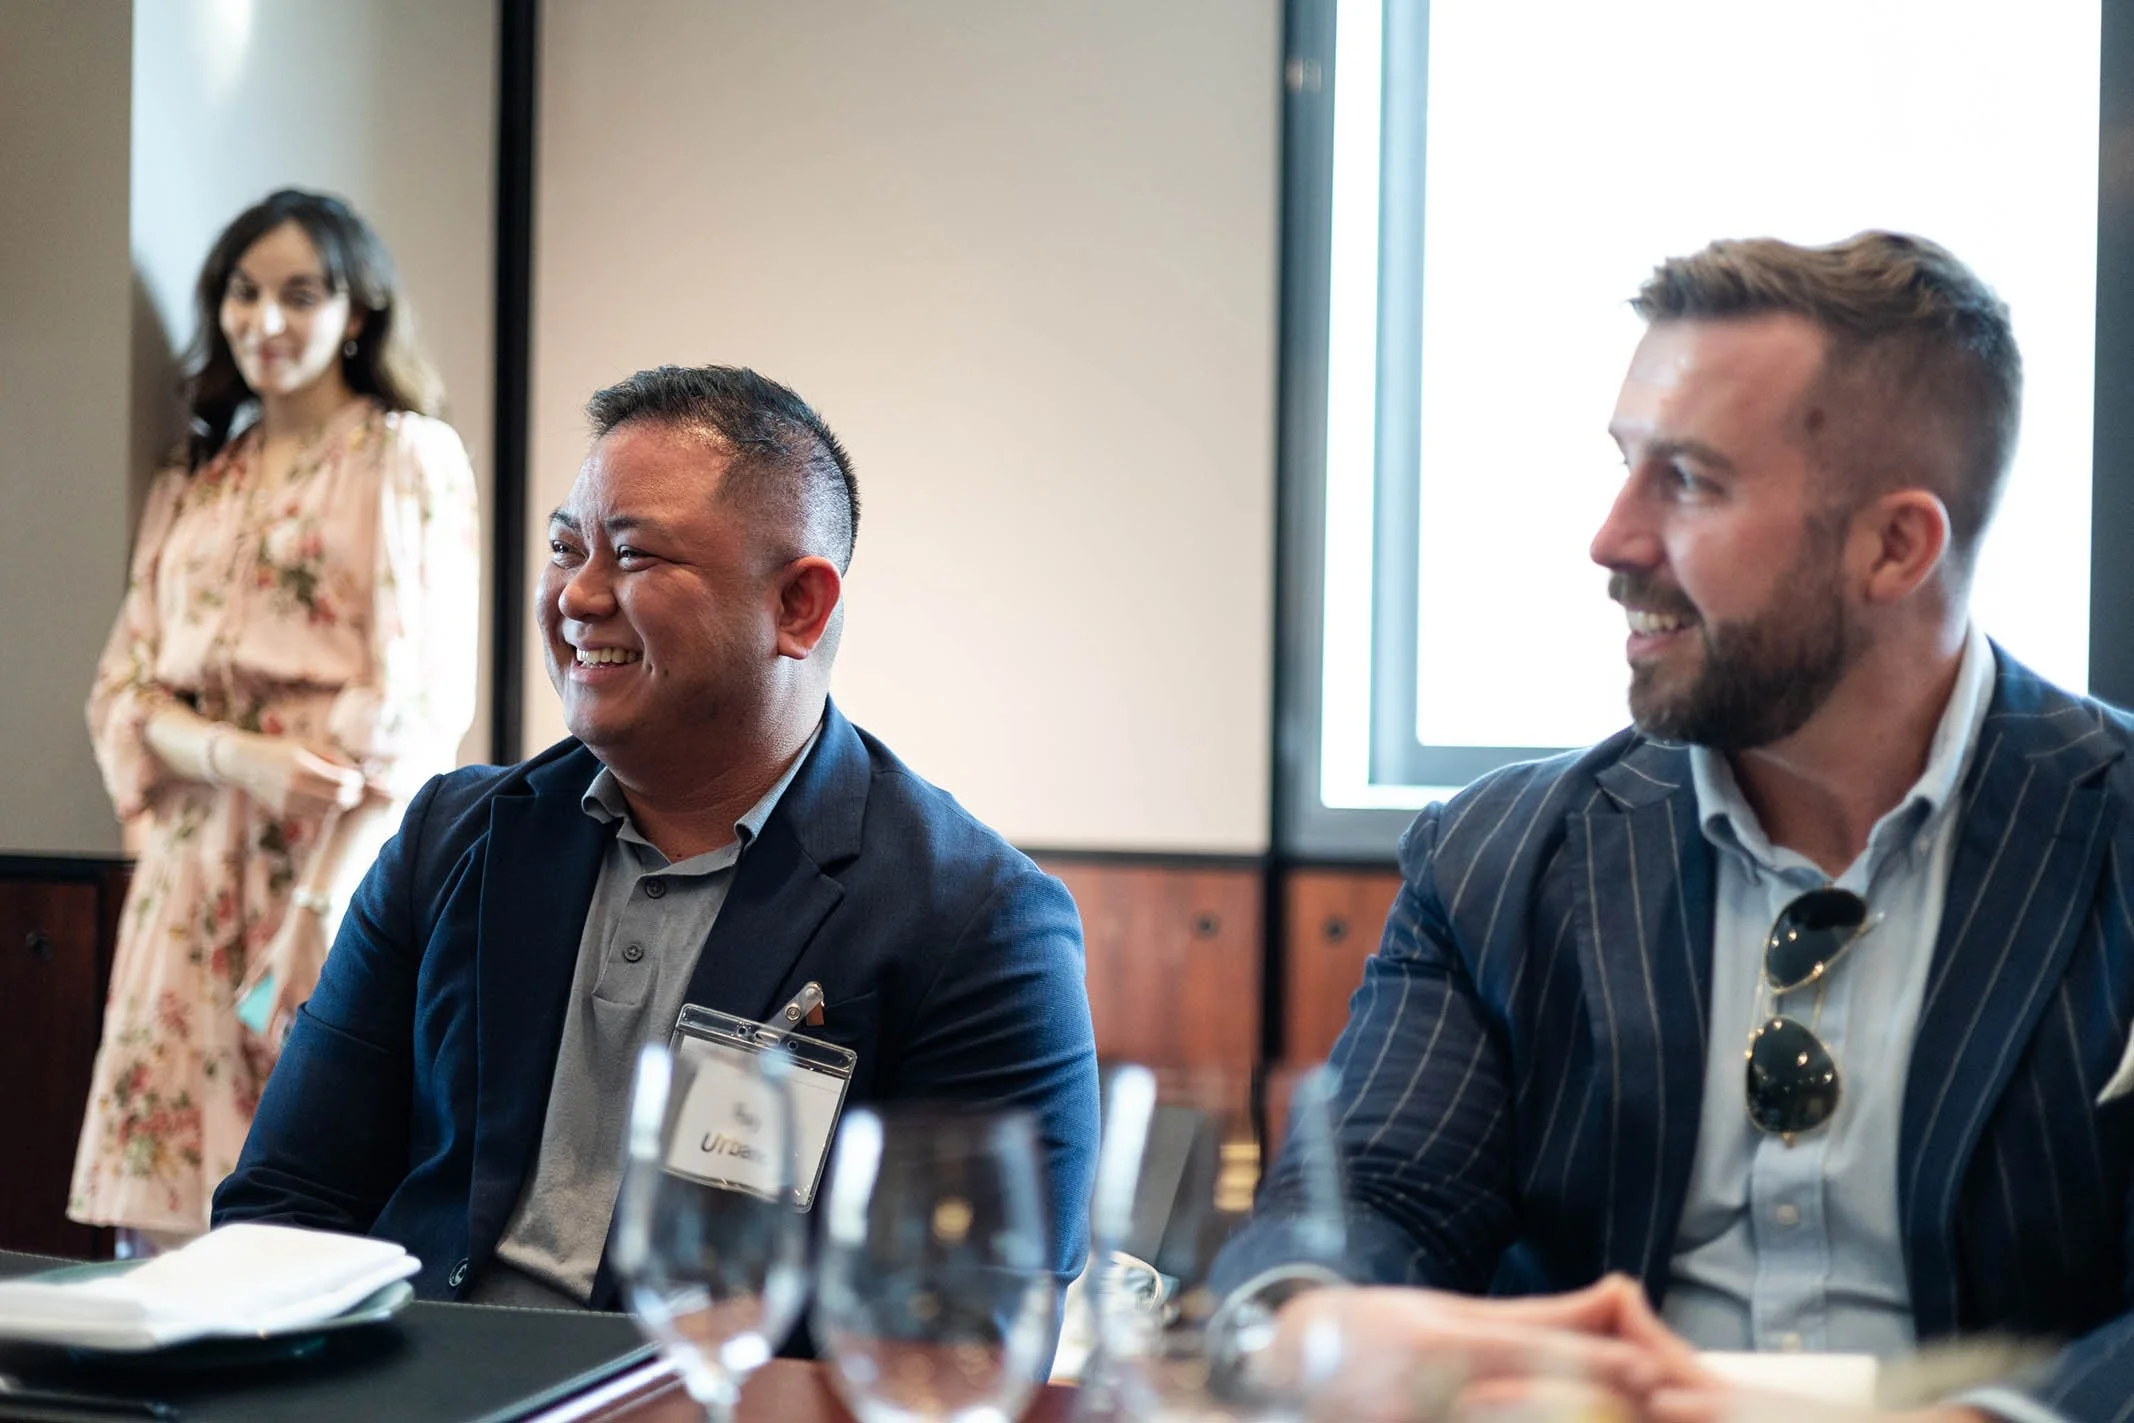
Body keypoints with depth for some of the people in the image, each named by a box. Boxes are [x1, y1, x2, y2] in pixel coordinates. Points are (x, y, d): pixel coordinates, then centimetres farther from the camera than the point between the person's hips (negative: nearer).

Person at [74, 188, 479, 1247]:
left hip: (347, 865, -5)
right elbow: (123, 692, 11)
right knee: (172, 1222, 1)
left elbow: (420, 699, -8)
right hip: (192, 866, 5)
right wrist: (239, 753, -12)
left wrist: (320, 903, -18)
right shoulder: (189, 486, 18)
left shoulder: (410, 457, 2)